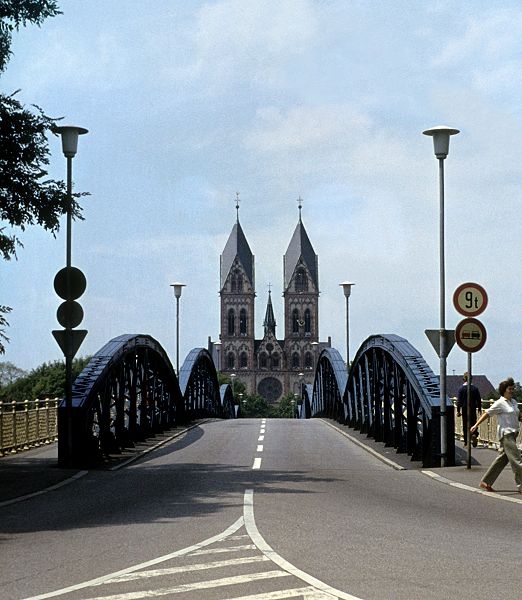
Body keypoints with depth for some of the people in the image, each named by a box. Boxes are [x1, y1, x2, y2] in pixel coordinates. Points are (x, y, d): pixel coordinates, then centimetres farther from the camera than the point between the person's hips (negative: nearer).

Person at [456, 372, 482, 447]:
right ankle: (474, 434, -22)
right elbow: (479, 400, 4)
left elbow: (459, 401, -7)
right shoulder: (475, 388, 0)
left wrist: (458, 411, -4)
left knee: (465, 425, 8)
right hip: (473, 409, 1)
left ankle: (466, 442, 11)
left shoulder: (461, 388, -6)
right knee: (473, 423, 8)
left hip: (465, 409, -1)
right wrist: (479, 409, 15)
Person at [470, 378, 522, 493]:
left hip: (513, 433, 9)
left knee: (503, 458, 11)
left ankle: (486, 482, 18)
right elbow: (487, 413, -9)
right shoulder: (500, 403, -10)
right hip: (505, 434, -9)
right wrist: (476, 425, -15)